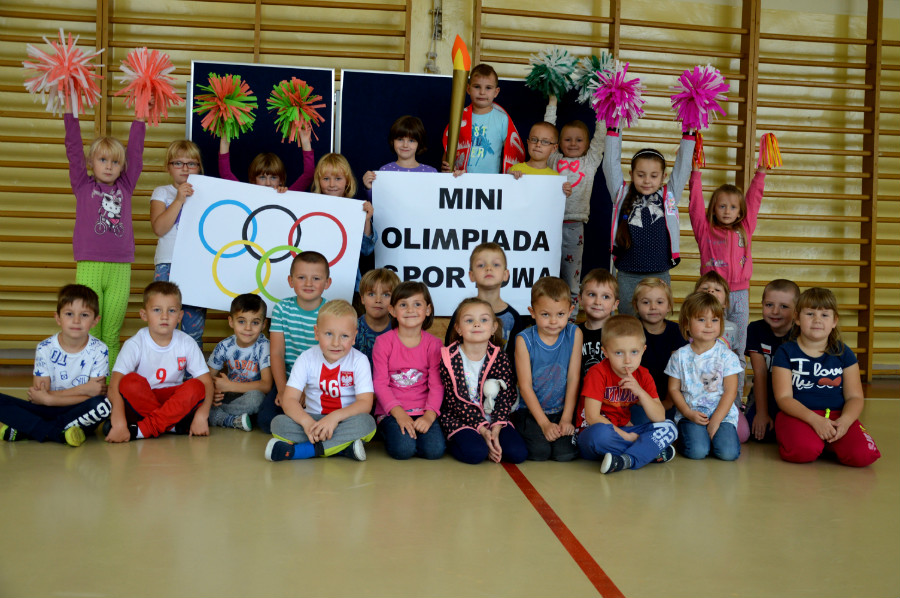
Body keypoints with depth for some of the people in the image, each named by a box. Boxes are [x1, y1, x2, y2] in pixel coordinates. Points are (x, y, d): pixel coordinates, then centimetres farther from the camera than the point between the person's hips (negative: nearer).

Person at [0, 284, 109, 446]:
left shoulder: (99, 351, -6)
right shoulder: (45, 349, -2)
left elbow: (94, 397, -12)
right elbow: (37, 397, -9)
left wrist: (49, 398, -17)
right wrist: (83, 390, -19)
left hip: (80, 414, -1)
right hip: (48, 412, 1)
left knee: (104, 404, -34)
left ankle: (22, 431, -25)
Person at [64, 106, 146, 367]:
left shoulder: (125, 187, 13)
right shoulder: (83, 185, 10)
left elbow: (135, 150, 15)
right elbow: (74, 149, 7)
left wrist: (140, 118, 15)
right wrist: (71, 113, 4)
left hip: (121, 269, 2)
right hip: (89, 267, -1)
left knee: (111, 336, 5)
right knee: (89, 334, -1)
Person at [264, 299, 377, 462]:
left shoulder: (359, 360, -6)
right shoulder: (307, 358, -3)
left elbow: (365, 403, -15)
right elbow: (289, 399, -10)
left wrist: (335, 416, -32)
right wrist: (307, 422, -31)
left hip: (344, 420, -1)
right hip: (313, 418, 2)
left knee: (366, 422, -34)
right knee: (278, 423, -24)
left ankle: (297, 450, -32)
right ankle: (344, 447, -30)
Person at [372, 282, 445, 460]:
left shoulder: (433, 344, 4)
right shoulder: (383, 342, -1)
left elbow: (436, 385, -2)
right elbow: (380, 383, -5)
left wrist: (429, 416, -18)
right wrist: (399, 414, -18)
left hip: (423, 411, 2)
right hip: (390, 411, -1)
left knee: (435, 450, -23)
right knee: (403, 449, -27)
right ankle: (388, 432, 5)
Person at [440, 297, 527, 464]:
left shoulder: (500, 358, -2)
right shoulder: (449, 358, -10)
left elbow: (506, 396, -5)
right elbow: (457, 400, -11)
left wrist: (496, 429, -19)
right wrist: (481, 428, -19)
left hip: (493, 418, 3)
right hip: (459, 419, -3)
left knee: (518, 453, -18)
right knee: (475, 453, -28)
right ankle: (453, 442, 4)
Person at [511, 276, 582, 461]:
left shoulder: (574, 334, -1)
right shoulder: (525, 340, -8)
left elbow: (573, 378, -1)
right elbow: (525, 386, -8)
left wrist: (566, 418, -7)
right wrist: (544, 423, -13)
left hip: (561, 411, 2)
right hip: (530, 410, -1)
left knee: (566, 453, -19)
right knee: (540, 451, -22)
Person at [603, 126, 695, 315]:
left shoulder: (668, 197, 6)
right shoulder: (623, 195, 5)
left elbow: (683, 165, 8)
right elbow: (611, 163, 4)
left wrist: (688, 134, 4)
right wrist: (613, 130, 2)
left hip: (660, 276, 0)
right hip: (627, 276, 0)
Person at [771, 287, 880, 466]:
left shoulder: (843, 353, 11)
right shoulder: (785, 353, 2)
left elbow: (855, 397, 7)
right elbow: (784, 397, -6)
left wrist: (845, 420, -15)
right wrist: (815, 419, -21)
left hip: (837, 415, 3)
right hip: (798, 415, -3)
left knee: (863, 455, -24)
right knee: (803, 452, -34)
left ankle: (827, 442, 7)